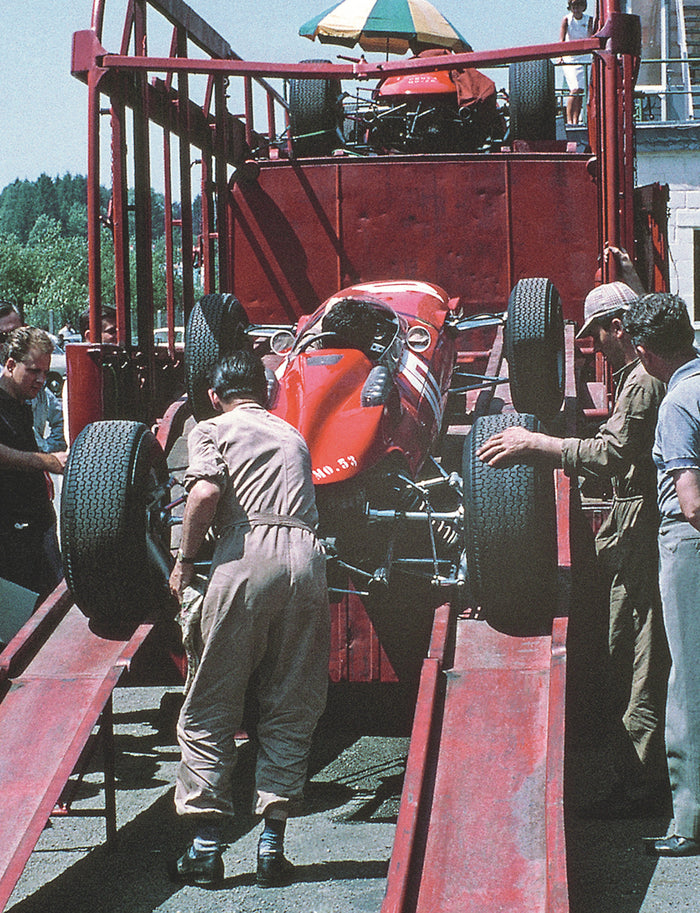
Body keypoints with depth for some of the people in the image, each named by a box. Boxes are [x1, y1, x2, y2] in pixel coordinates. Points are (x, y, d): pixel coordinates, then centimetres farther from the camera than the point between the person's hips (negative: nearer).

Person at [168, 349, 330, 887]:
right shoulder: (292, 435, 28)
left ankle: (206, 847, 2)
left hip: (247, 557, -4)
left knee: (210, 709, 5)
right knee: (292, 711, 9)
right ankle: (273, 845, 6)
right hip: (307, 556, 4)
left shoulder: (211, 431, 12)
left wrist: (184, 562, 2)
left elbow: (206, 490, -7)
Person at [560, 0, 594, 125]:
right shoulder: (567, 19, -5)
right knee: (575, 90, -16)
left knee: (581, 91, 1)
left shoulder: (589, 20, 0)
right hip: (570, 59, -3)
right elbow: (561, 39, -15)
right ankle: (569, 120, -15)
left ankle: (576, 120, 7)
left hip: (584, 59, 3)